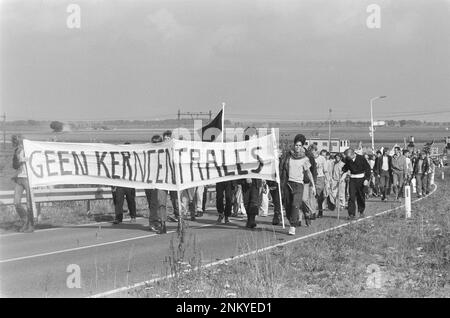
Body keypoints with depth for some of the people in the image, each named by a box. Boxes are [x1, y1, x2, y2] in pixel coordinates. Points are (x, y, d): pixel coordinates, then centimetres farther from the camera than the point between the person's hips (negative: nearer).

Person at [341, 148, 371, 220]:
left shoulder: (361, 158, -13)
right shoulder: (347, 159, -3)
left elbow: (368, 169, -6)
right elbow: (346, 167, 16)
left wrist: (367, 179, -14)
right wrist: (342, 171, -5)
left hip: (361, 179, -2)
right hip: (352, 179, 2)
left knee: (360, 196, 9)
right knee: (351, 196, -8)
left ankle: (361, 211, 31)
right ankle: (351, 214, -8)